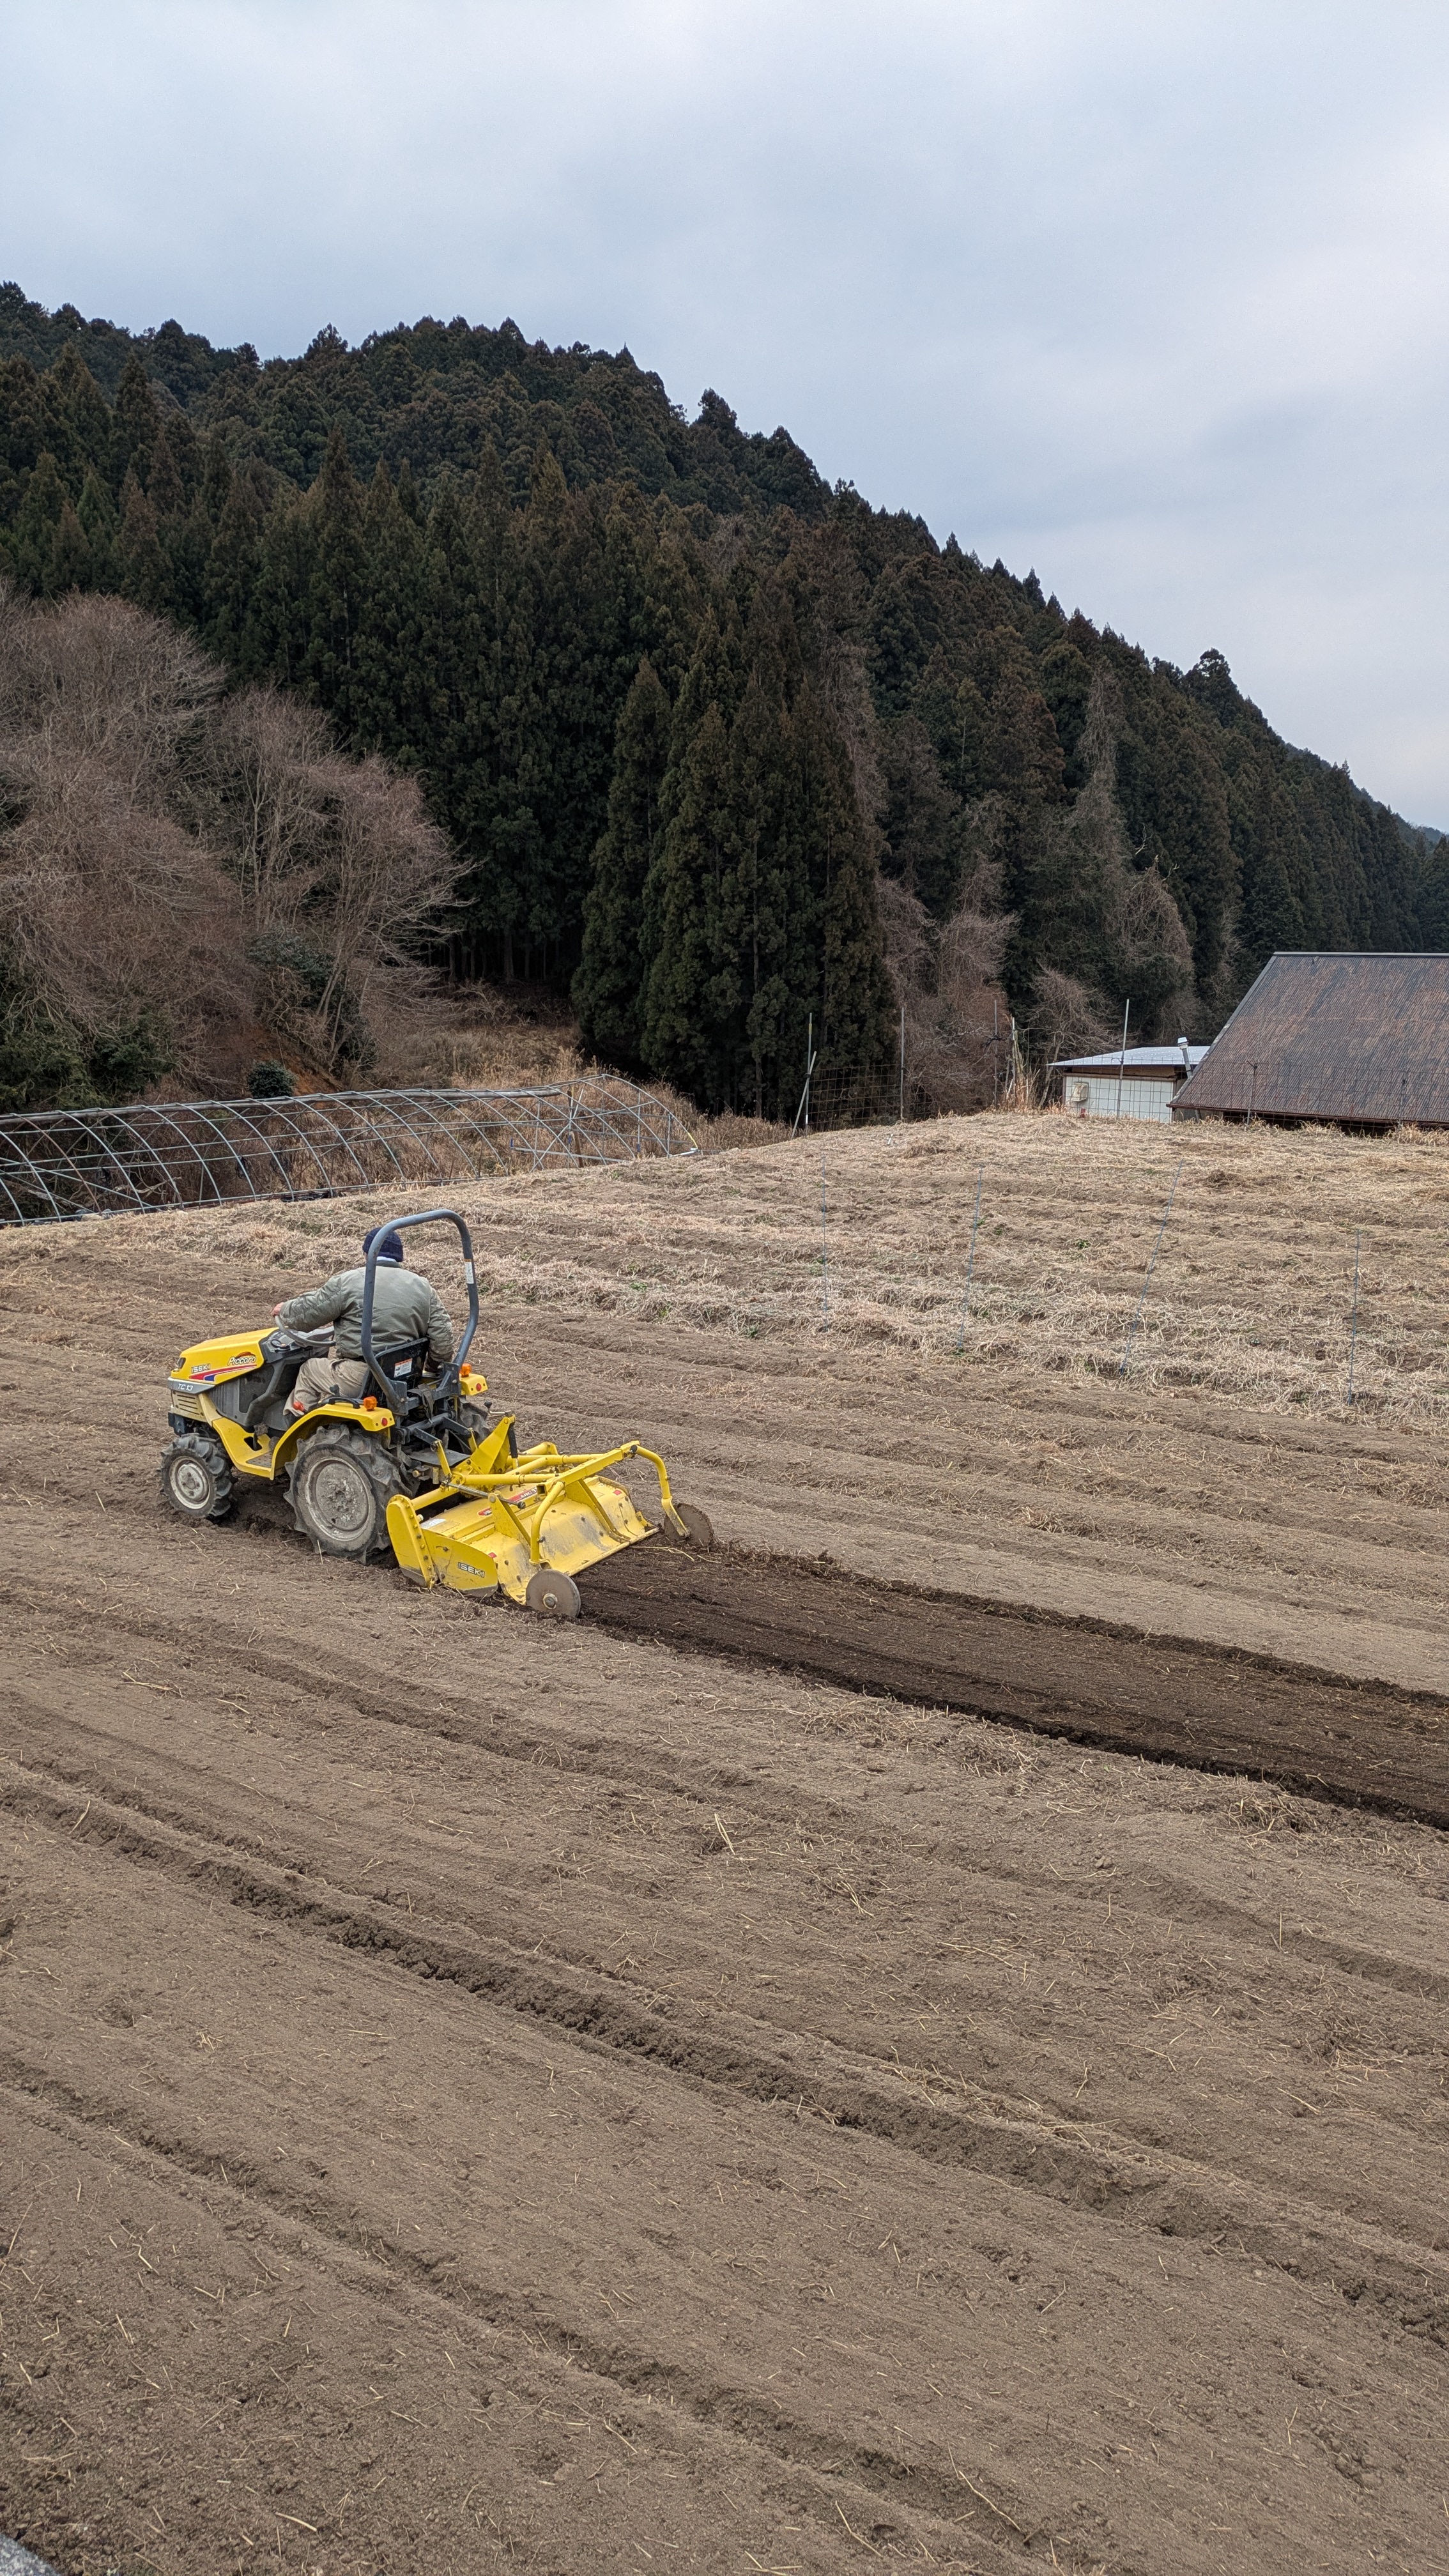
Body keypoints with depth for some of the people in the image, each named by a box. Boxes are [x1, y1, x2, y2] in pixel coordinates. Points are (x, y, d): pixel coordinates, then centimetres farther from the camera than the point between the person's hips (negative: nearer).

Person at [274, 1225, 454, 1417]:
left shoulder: (348, 1282, -6)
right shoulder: (424, 1287, 6)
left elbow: (307, 1314, -1)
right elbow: (442, 1334, 2)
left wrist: (284, 1311, 20)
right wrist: (439, 1369, 16)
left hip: (360, 1380, -6)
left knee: (309, 1371, 22)